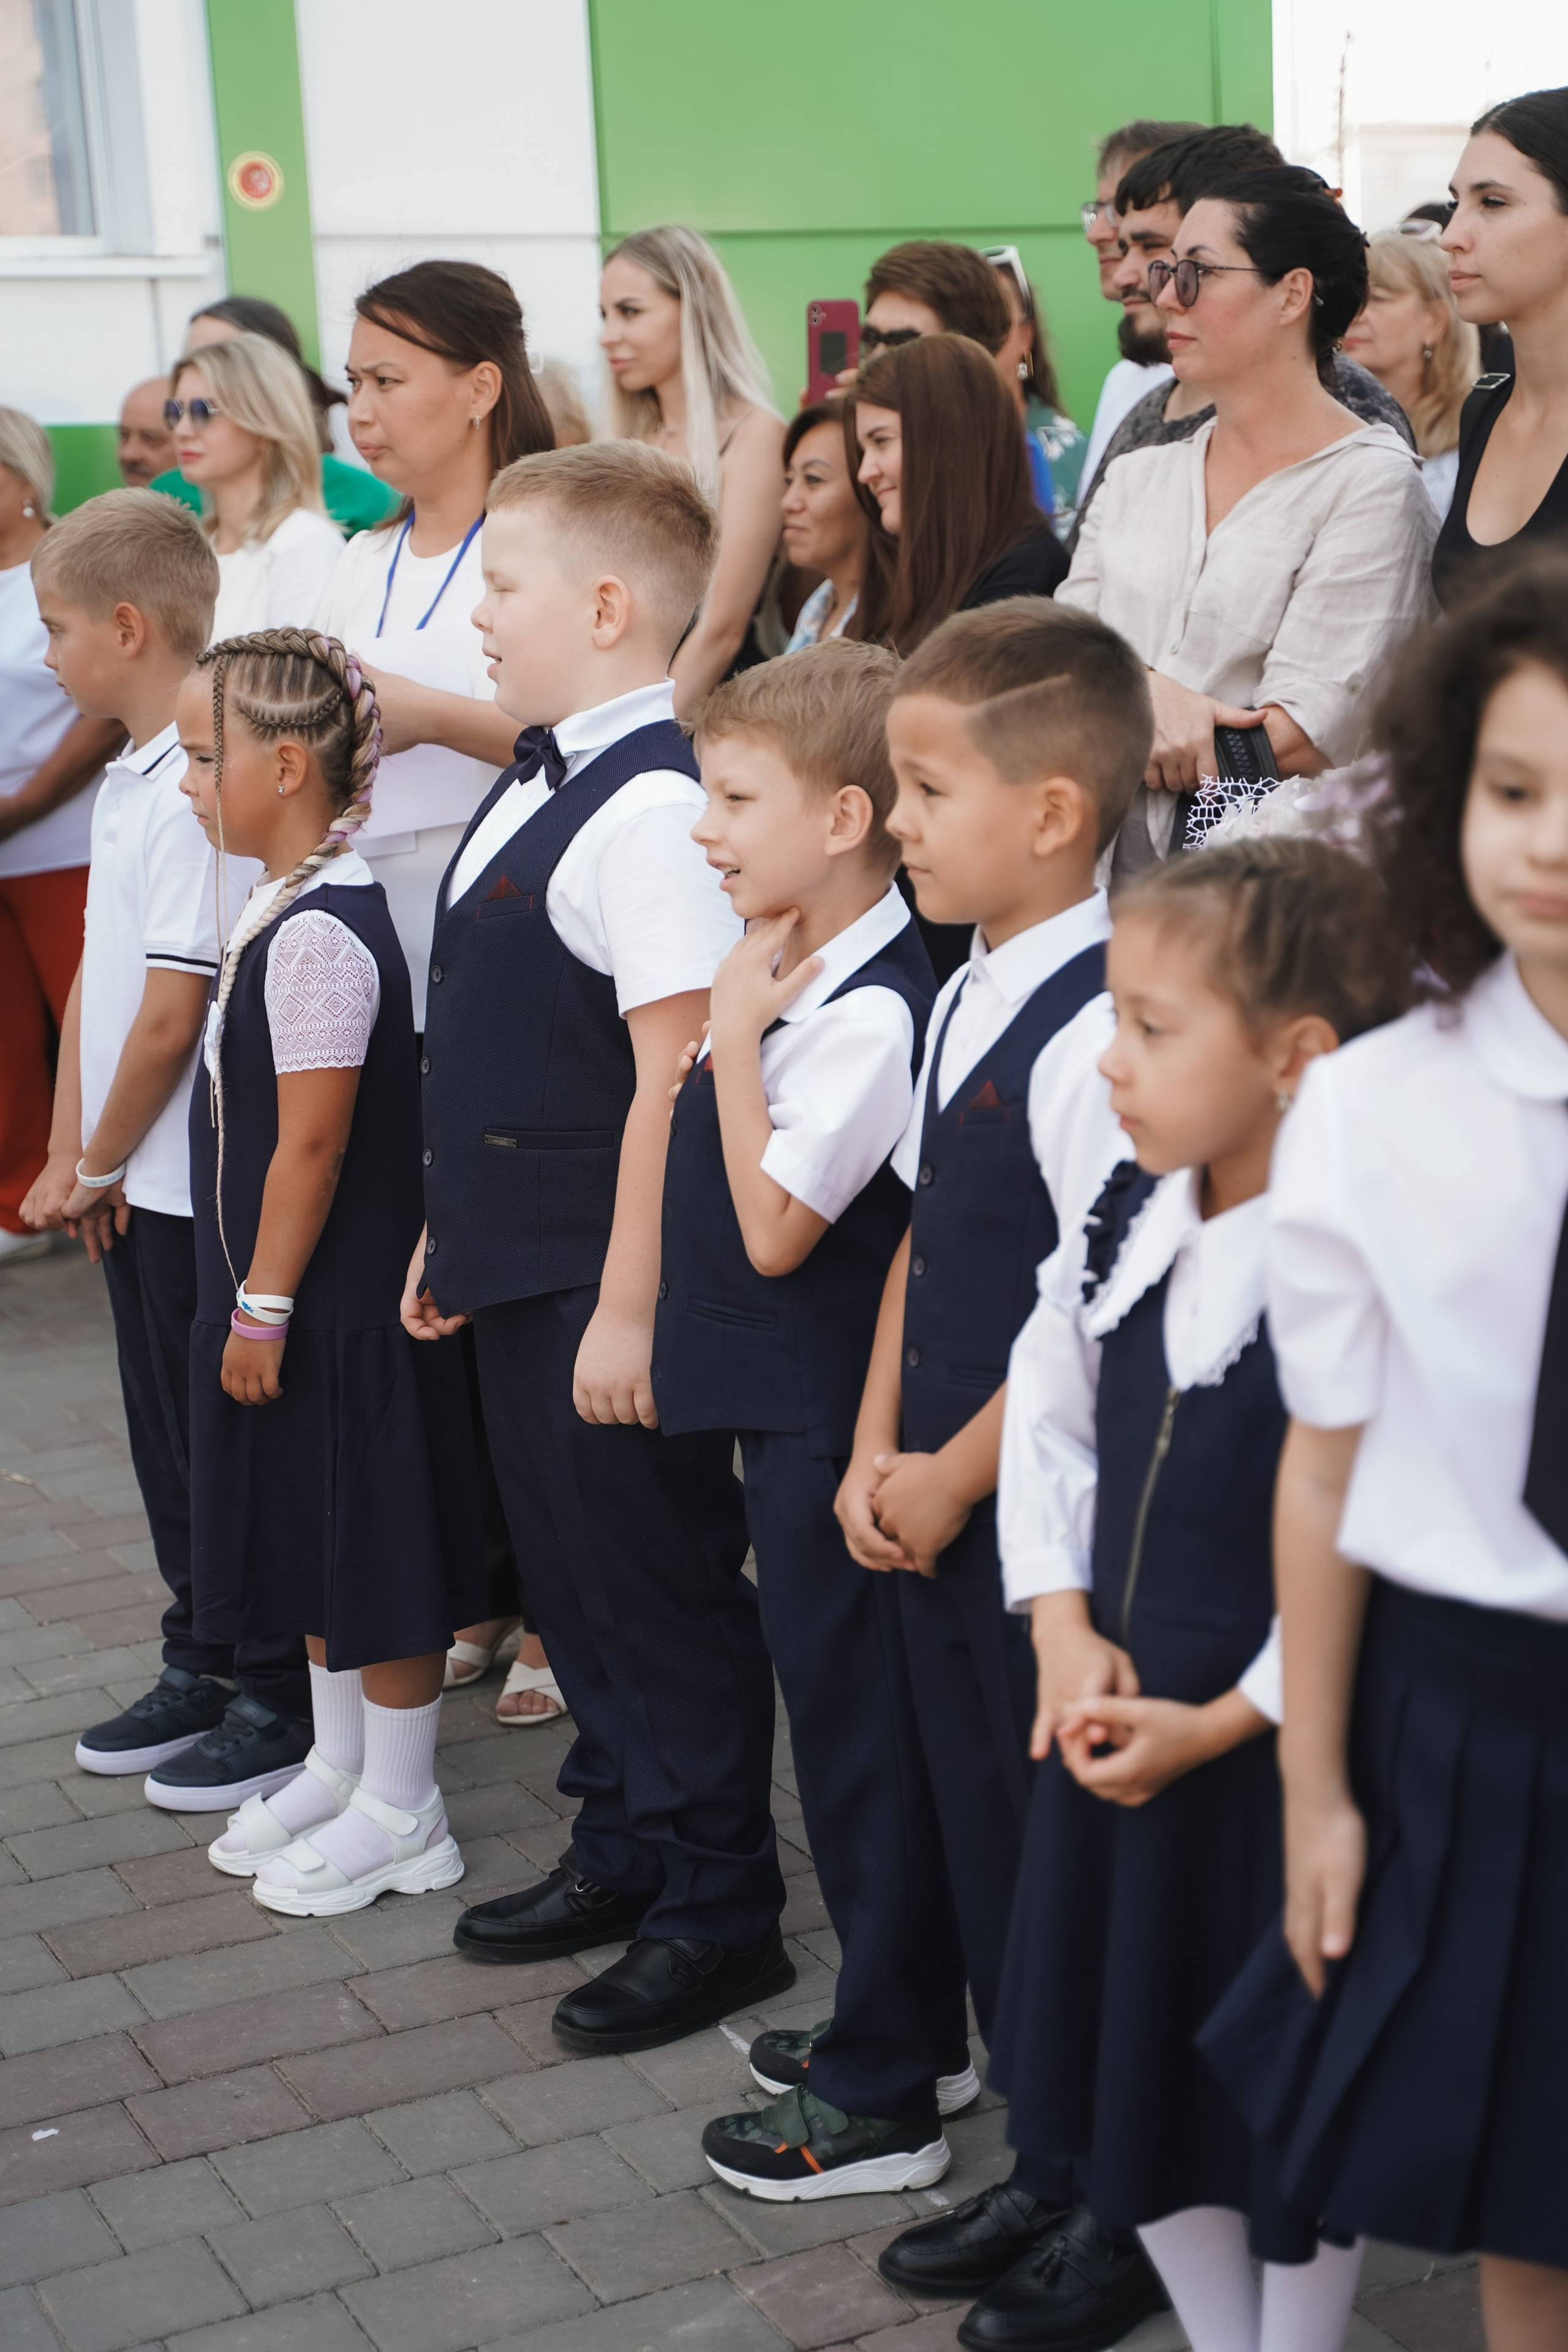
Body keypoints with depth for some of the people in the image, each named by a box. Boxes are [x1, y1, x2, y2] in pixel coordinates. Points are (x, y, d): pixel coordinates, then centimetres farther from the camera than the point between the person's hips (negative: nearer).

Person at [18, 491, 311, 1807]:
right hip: (144, 1186, 9)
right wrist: (72, 1159, 8)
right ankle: (203, 1673, 32)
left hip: (195, 1189, -9)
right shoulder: (131, 778, 10)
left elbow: (172, 1015, -22)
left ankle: (281, 1709, 16)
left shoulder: (196, 794, -21)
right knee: (170, 1439, 18)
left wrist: (98, 1166, -9)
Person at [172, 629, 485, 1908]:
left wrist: (265, 1306, -18)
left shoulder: (321, 933, -23)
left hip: (339, 1303, -10)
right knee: (313, 1536, 20)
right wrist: (252, 1302, 18)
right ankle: (337, 1767, 36)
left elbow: (312, 1141, -23)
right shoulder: (285, 907, 9)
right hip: (293, 1296, 10)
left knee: (373, 1544, 3)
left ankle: (401, 1812, 17)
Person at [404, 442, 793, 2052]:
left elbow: (674, 1073, -23)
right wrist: (450, 1231, 20)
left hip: (606, 1276, -10)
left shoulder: (654, 804, -20)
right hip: (514, 1259, 10)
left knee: (661, 1580, 3)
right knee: (567, 1566, 20)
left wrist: (628, 1306, -22)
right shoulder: (535, 784, 11)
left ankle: (717, 1910, 18)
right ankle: (623, 1851, 37)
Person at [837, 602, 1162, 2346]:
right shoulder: (966, 999, 8)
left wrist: (953, 1476, -14)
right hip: (934, 1510, 9)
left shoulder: (1097, 1026, -21)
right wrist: (876, 1457, 5)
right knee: (986, 1849, 18)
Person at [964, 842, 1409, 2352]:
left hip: (1272, 1757, -7)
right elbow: (1047, 1417, 9)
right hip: (1116, 1723, 7)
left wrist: (1221, 1723, -17)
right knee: (1126, 2058, 19)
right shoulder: (1127, 1224, 0)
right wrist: (1067, 1631, -3)